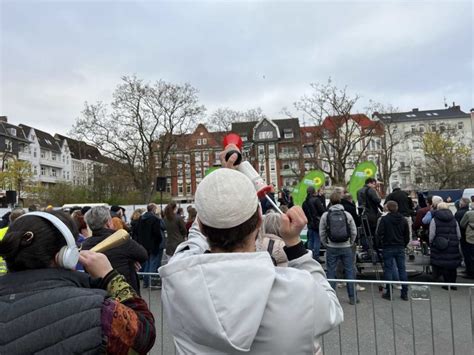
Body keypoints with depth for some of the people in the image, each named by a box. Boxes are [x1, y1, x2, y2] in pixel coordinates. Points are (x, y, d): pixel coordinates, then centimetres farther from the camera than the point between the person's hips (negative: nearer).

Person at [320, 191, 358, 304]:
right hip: (346, 247, 1)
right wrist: (350, 243, 14)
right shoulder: (347, 214, -2)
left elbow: (322, 233, -2)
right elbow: (354, 232, 1)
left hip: (331, 248, -1)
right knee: (349, 271, 11)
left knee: (331, 272, 8)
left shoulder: (325, 215, -5)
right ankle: (352, 297, 17)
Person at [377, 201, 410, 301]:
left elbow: (379, 233, -12)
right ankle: (405, 293, 13)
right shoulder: (403, 219, 4)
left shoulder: (384, 219, -11)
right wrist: (404, 245, 17)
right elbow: (407, 235, 8)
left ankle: (389, 293, 5)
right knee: (402, 269, 9)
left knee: (388, 269, 2)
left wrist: (383, 242, 5)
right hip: (400, 248, 4)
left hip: (388, 248, -4)